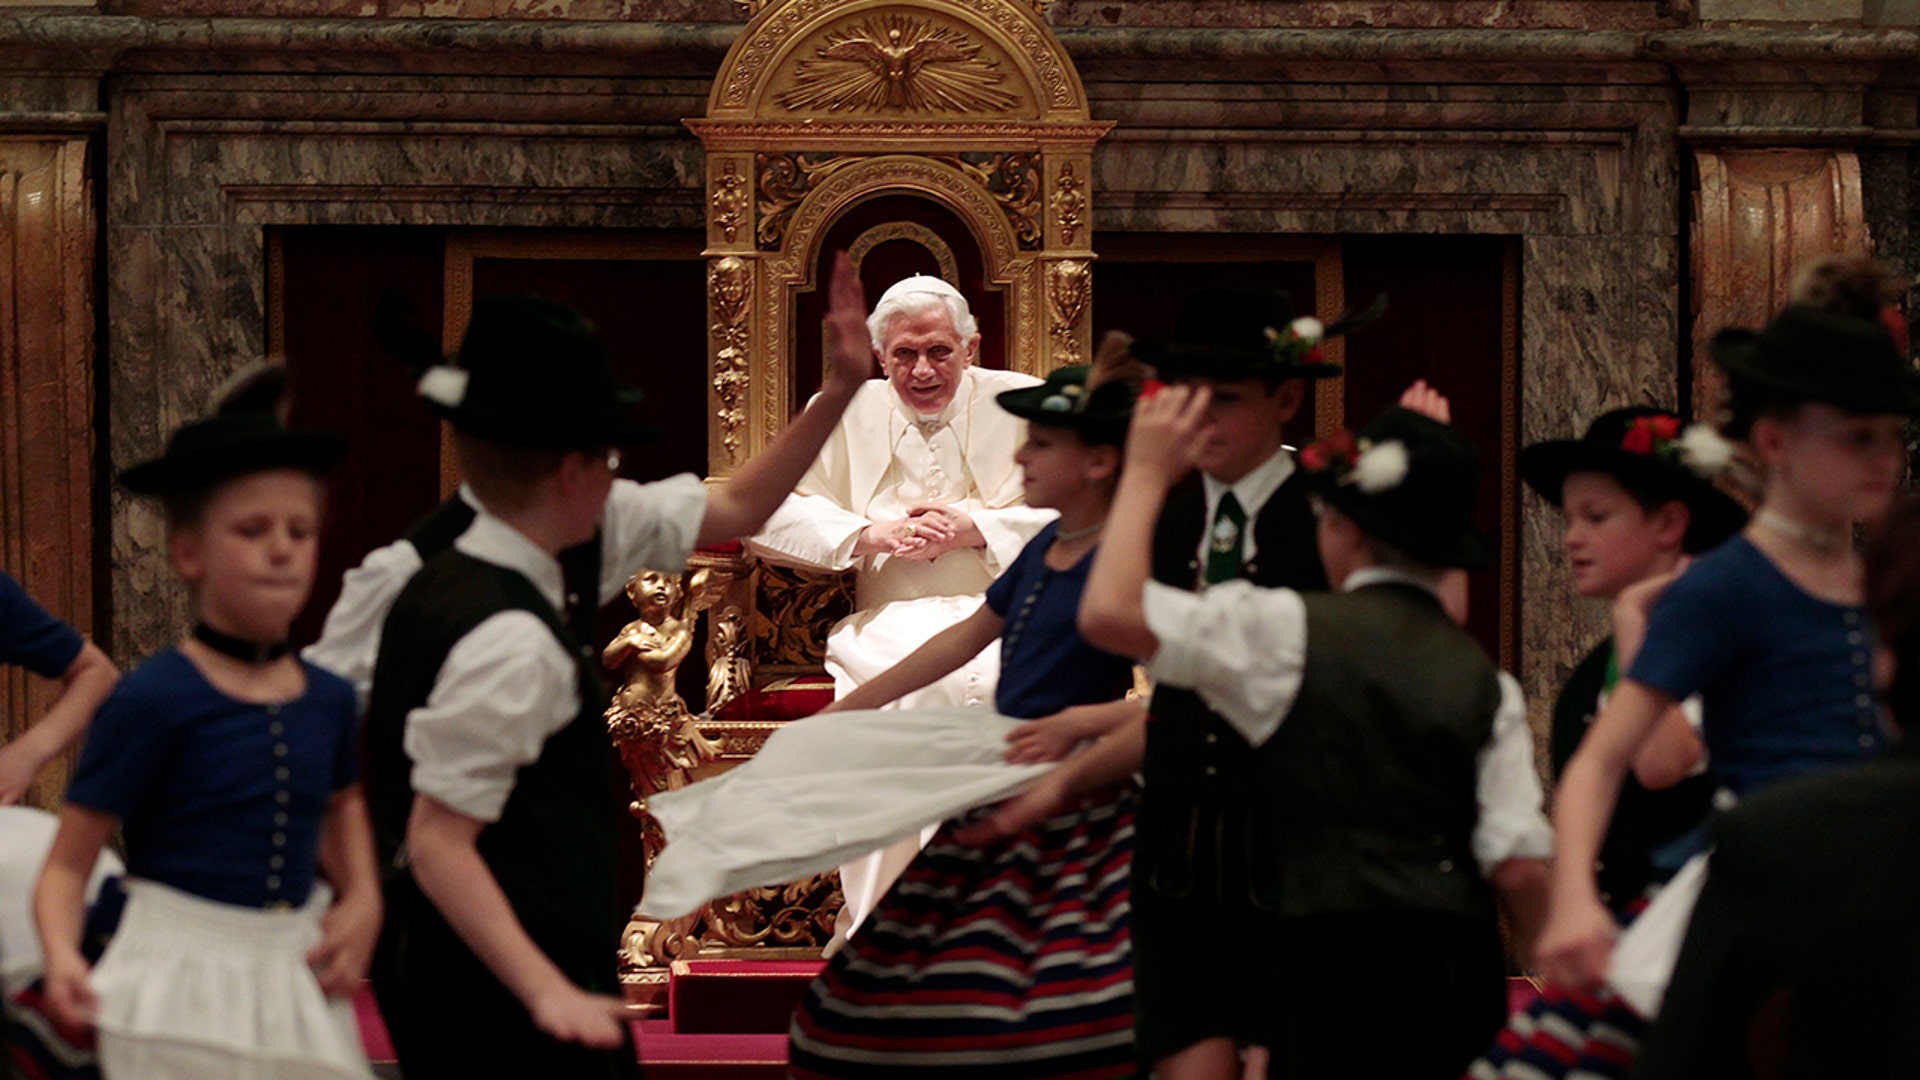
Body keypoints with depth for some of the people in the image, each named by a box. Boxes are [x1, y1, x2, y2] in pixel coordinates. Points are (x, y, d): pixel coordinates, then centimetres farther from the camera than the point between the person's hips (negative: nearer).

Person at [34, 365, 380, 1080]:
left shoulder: (328, 700, 4)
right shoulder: (155, 700, -12)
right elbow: (68, 864, -10)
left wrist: (363, 898, 12)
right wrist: (62, 957, -28)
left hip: (298, 987, 6)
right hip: (183, 991, -6)